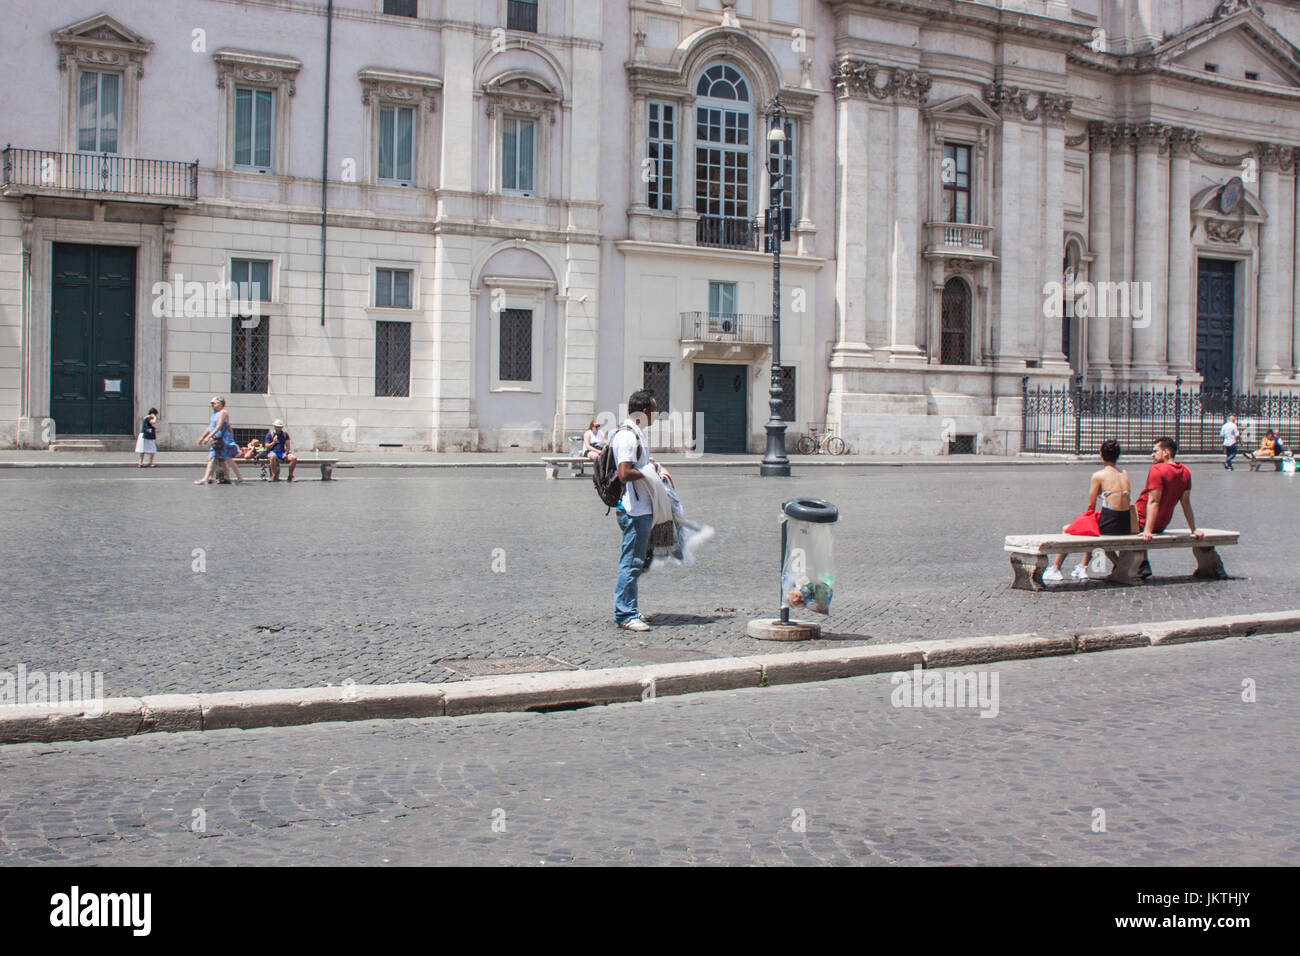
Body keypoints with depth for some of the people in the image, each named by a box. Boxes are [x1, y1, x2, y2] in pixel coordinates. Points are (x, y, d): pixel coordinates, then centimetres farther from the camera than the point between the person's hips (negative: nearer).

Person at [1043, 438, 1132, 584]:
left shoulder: (1098, 476, -5)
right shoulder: (1125, 474, 12)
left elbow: (1091, 506, -3)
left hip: (1109, 525, -6)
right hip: (1126, 527, 6)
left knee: (1066, 531, 15)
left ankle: (1055, 569, 20)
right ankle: (1083, 567, 40)